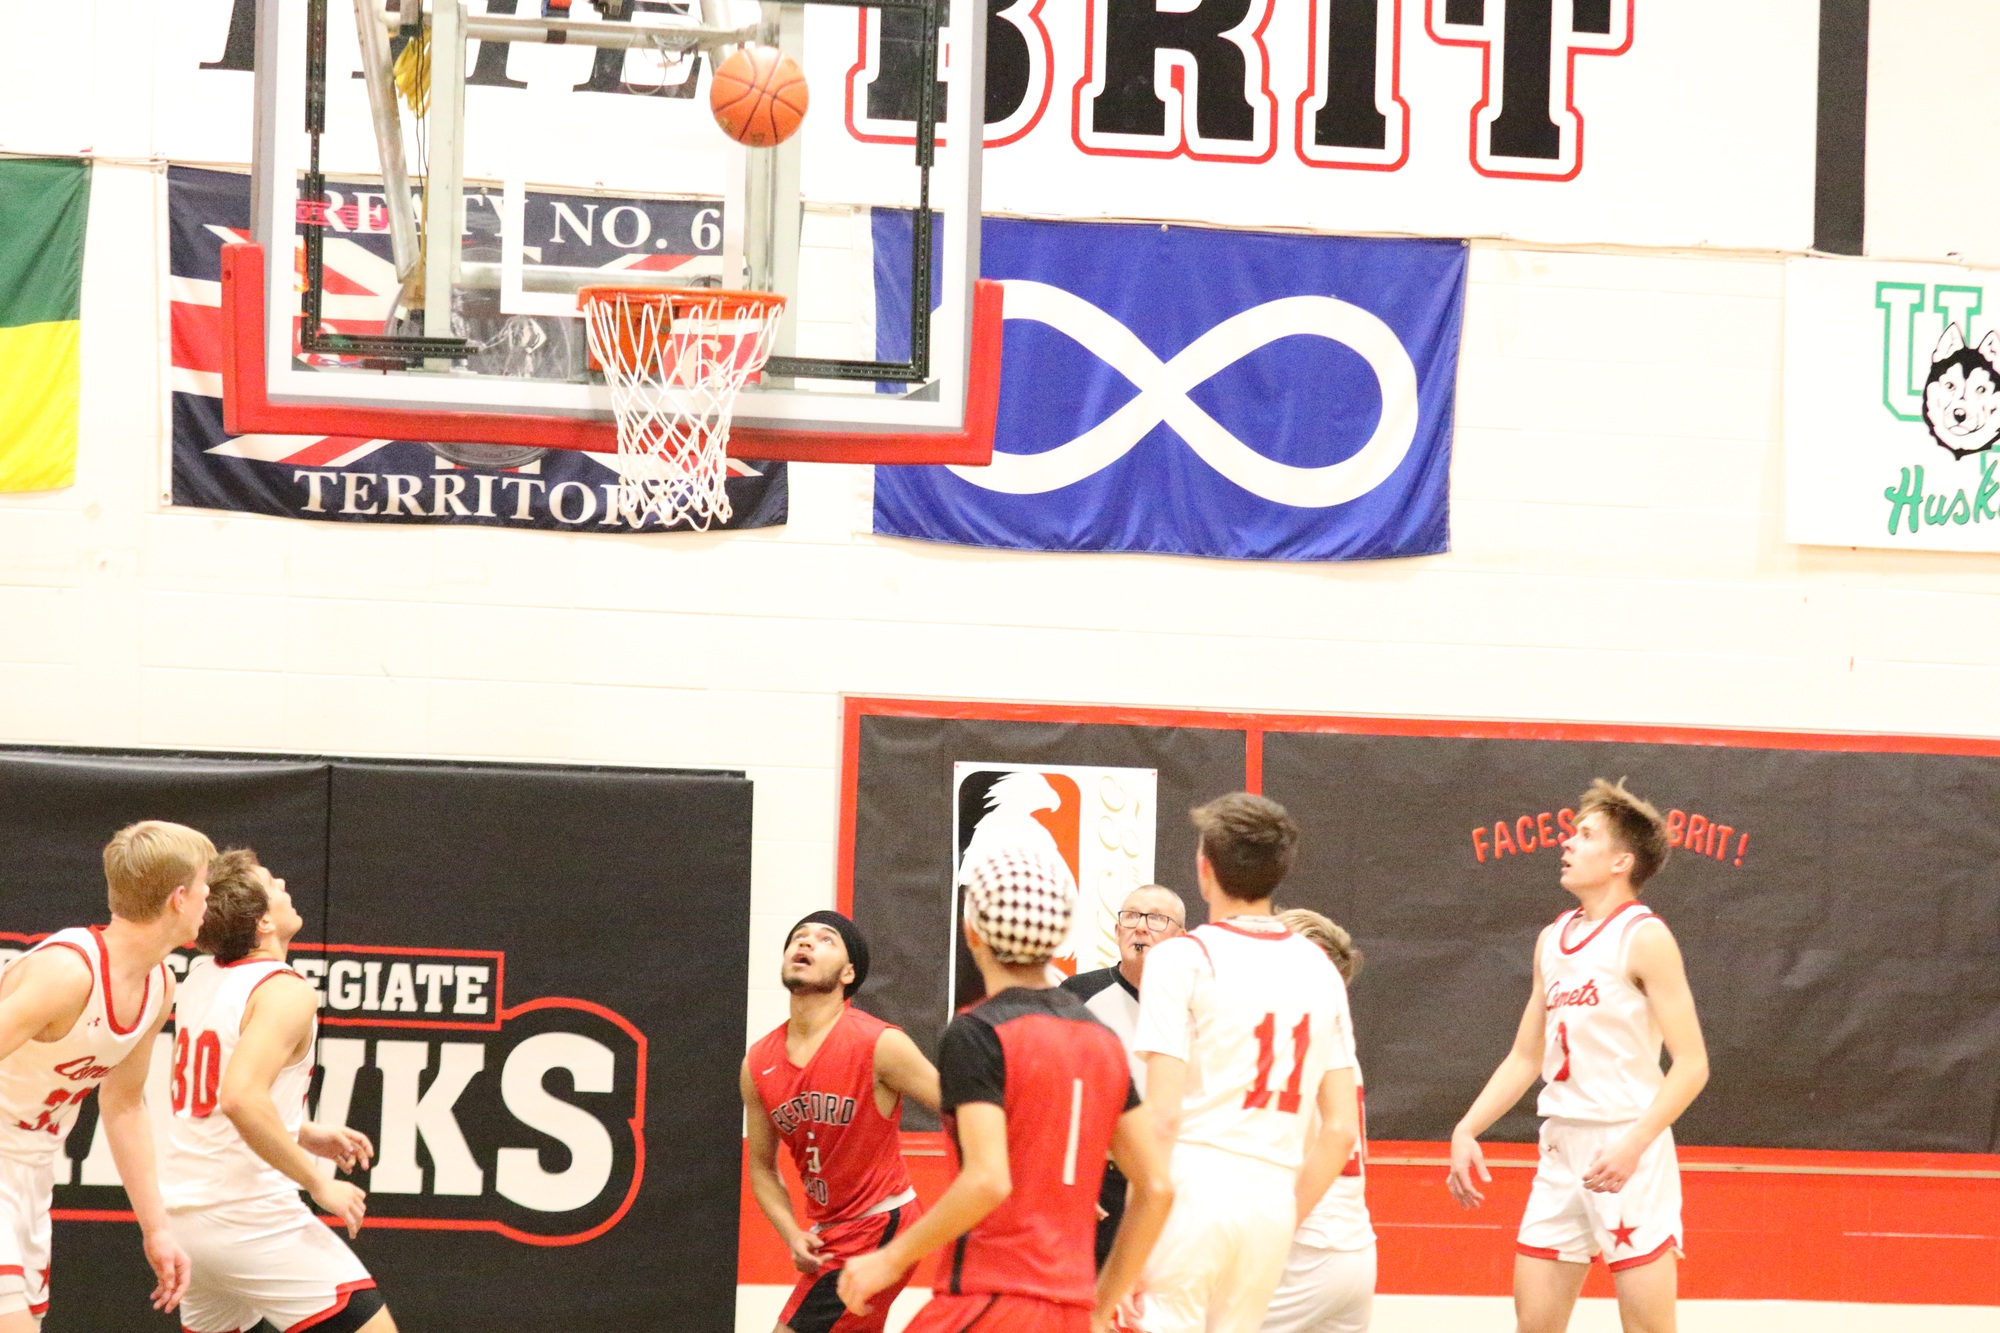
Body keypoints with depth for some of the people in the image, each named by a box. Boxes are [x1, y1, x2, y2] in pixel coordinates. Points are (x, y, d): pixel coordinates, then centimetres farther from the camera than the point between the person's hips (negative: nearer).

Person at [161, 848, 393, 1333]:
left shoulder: (200, 978, 12)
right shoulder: (286, 992, -14)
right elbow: (240, 1097, -29)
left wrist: (307, 1136, 21)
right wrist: (319, 1182, -20)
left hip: (184, 1214, 9)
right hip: (248, 1215, -9)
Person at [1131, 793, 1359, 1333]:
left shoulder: (1183, 957, -4)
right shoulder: (1319, 970, 13)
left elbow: (1162, 1112, -10)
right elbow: (1341, 1128, 11)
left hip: (1190, 1190, -5)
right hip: (1272, 1204, 5)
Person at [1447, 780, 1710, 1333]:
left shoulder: (1643, 937, -9)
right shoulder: (1552, 940, 13)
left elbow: (1691, 1064, -14)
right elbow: (1525, 1058, 20)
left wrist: (1633, 1146, -24)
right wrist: (1466, 1131, 8)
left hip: (1627, 1153, -7)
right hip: (1560, 1149, 7)